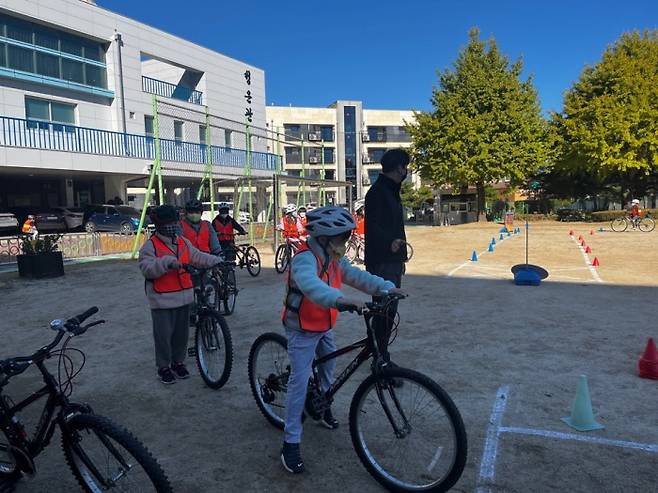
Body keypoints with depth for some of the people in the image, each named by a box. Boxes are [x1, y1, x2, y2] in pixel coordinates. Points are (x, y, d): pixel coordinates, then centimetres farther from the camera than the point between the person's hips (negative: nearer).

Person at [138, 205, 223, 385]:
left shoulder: (183, 242, 10)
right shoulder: (150, 245, -9)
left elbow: (199, 257, 10)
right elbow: (147, 269, -19)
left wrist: (218, 262, -2)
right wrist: (166, 262, -32)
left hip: (183, 297, 6)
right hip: (162, 300, -6)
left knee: (182, 333, 15)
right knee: (164, 335, 3)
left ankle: (178, 362, 32)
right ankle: (163, 367, 20)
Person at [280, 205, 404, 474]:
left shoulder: (333, 259, 0)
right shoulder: (305, 259, -29)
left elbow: (356, 276, -3)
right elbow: (311, 285, -49)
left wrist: (387, 288, -16)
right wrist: (341, 299, -65)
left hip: (324, 326, 9)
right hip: (302, 330, -8)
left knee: (328, 365, 24)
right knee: (300, 381, -9)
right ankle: (291, 443, -1)